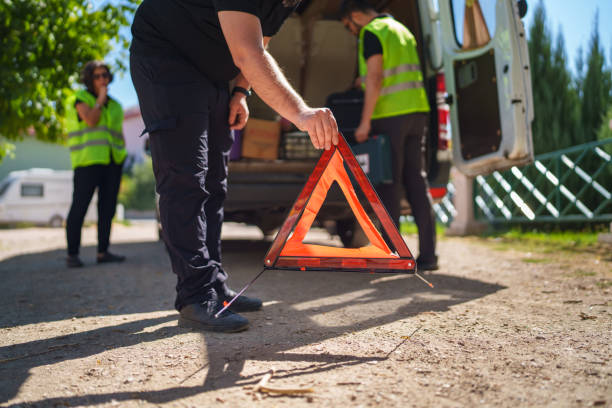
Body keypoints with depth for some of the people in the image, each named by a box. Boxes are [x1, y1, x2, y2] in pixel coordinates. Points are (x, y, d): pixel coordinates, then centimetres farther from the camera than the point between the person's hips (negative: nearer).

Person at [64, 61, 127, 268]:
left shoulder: (113, 105, 19)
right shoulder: (81, 98, 3)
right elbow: (91, 120, -14)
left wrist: (121, 156, 12)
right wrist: (100, 99, -3)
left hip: (112, 161, 6)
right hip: (88, 160, -6)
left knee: (107, 207, 4)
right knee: (80, 206, -9)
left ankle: (103, 251, 9)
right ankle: (72, 254, -5)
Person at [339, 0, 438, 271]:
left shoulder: (371, 33, -5)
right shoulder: (400, 29, 22)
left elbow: (375, 79, -15)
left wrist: (365, 122, -15)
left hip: (390, 115, -8)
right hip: (417, 110, 8)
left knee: (388, 183, -3)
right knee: (416, 180, 8)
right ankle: (427, 254, 8)